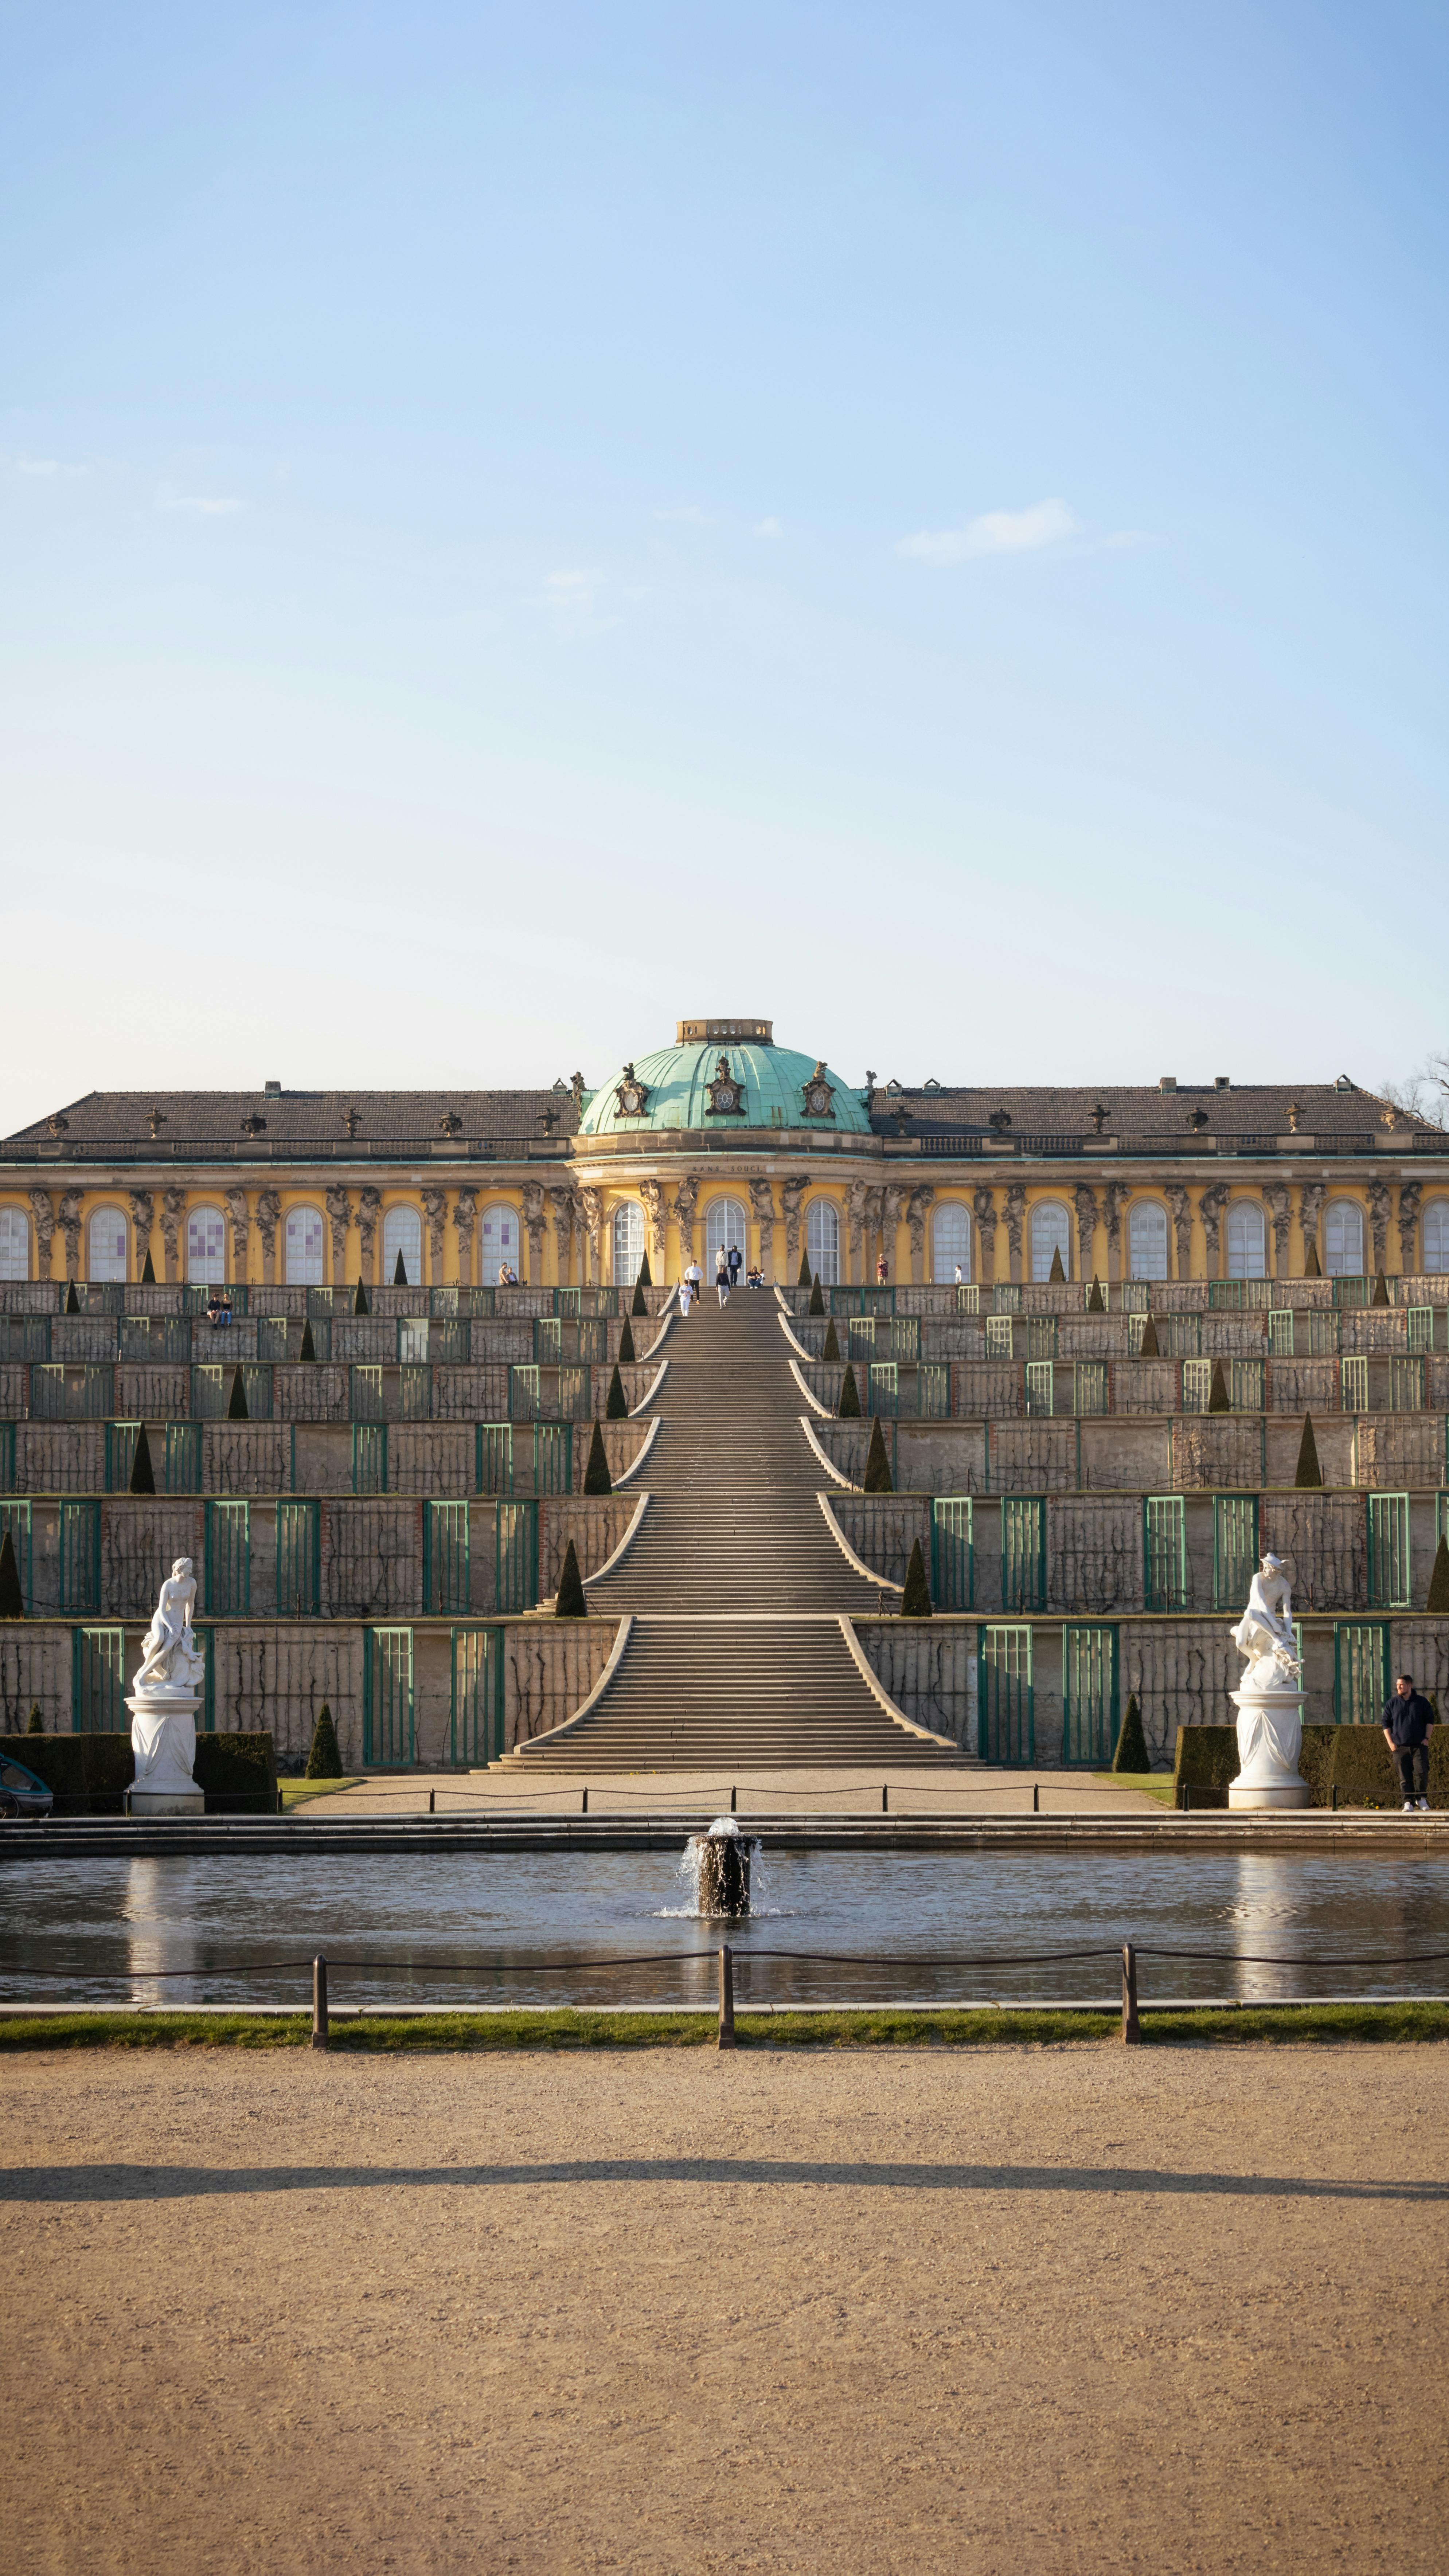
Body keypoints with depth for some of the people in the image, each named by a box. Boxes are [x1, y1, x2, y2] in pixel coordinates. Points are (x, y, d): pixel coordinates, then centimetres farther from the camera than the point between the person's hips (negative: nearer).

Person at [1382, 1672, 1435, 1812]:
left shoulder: (1421, 1702, 6)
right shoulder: (1392, 1704, 7)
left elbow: (1430, 1720, 11)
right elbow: (1386, 1724, 8)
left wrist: (1427, 1738, 0)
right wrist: (1390, 1743, -2)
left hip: (1419, 1745, -1)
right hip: (1400, 1747, 1)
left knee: (1421, 1772, -12)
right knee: (1405, 1776, -3)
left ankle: (1421, 1798, 7)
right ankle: (1408, 1803, 0)